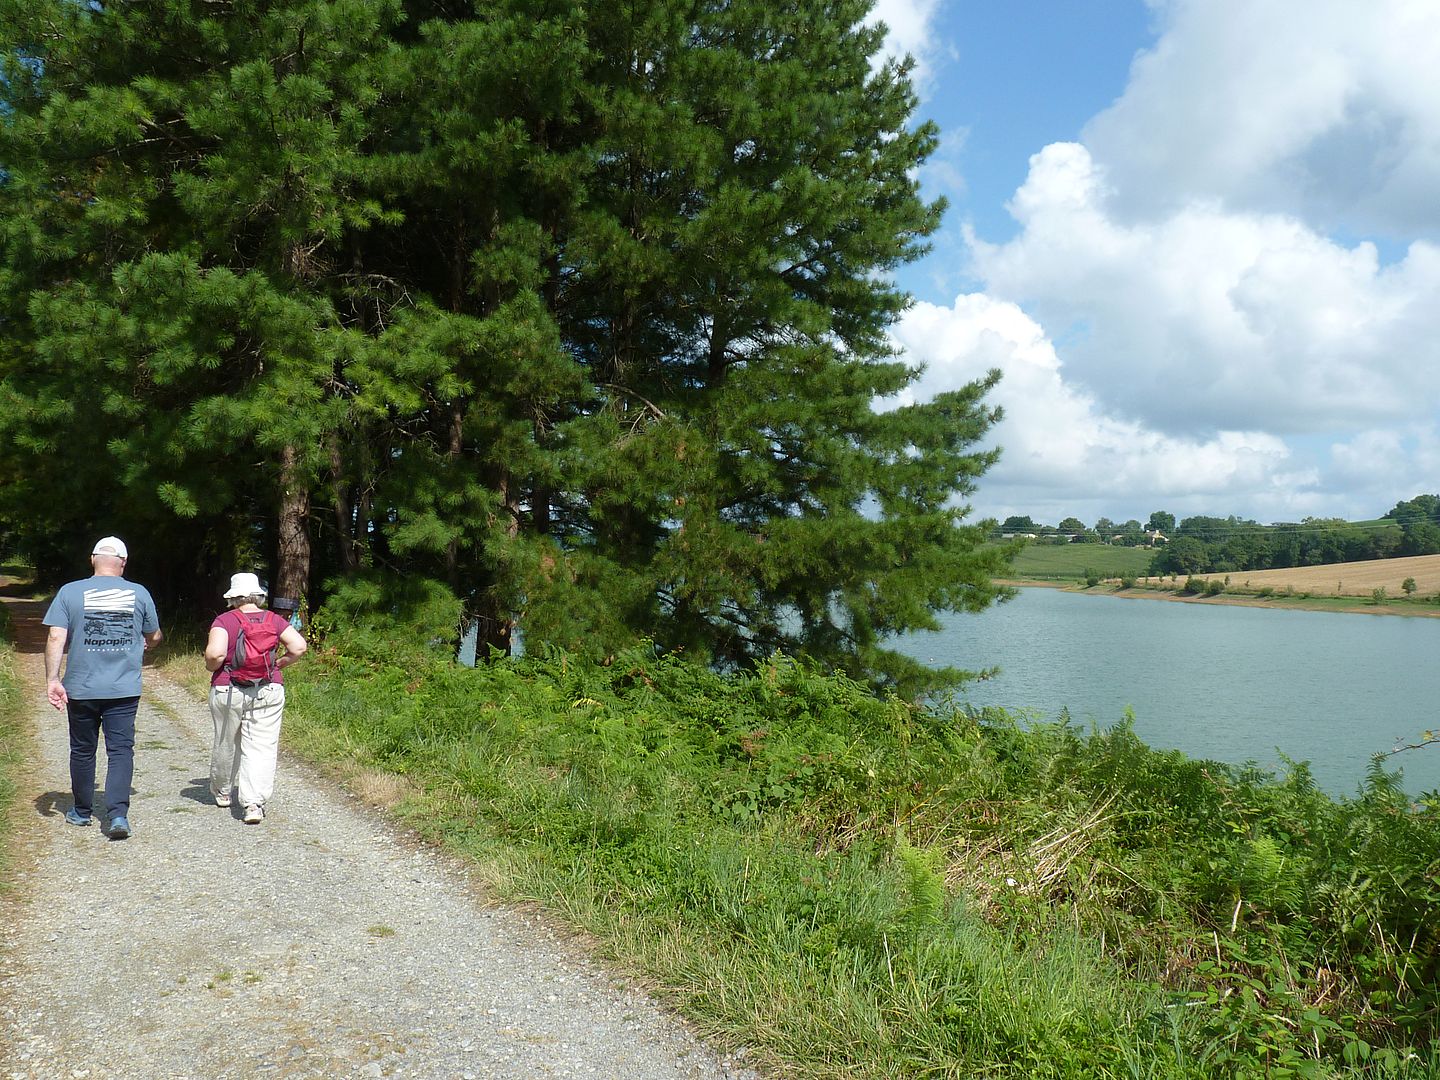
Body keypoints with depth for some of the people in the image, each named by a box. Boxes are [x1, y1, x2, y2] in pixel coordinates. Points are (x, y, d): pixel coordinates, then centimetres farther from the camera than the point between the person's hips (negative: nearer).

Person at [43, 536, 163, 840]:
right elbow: (154, 637, 11)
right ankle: (118, 813, -10)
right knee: (121, 749, 3)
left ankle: (82, 811, 29)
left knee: (82, 750, 15)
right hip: (125, 689, 0)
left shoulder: (70, 592, -3)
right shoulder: (139, 593, 0)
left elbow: (56, 638, -9)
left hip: (81, 689, 1)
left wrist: (52, 680, -7)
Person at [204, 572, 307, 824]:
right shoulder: (275, 621, 1)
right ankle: (255, 802, -13)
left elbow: (215, 653, -20)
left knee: (226, 743, 19)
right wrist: (279, 664, 7)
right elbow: (299, 647, -8)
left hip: (227, 692, 0)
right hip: (269, 691, 0)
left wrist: (211, 667, 1)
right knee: (262, 747, -1)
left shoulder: (225, 621, -6)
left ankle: (222, 791, 39)